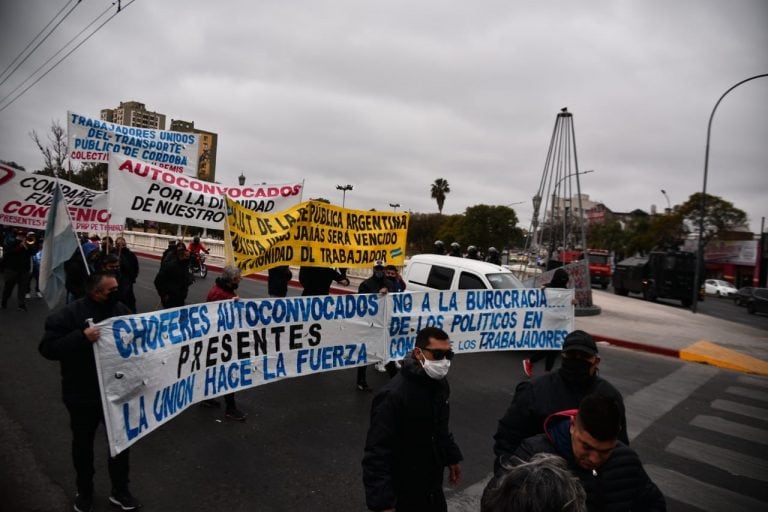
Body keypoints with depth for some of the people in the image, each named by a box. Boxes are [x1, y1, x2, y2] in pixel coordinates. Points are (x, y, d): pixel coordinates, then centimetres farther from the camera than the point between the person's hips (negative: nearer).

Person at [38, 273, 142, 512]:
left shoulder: (120, 310, -2)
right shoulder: (69, 314, -16)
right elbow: (47, 347, -21)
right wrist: (81, 337, -32)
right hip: (83, 395, -3)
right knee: (83, 443, 17)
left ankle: (120, 490, 33)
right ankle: (85, 491, 40)